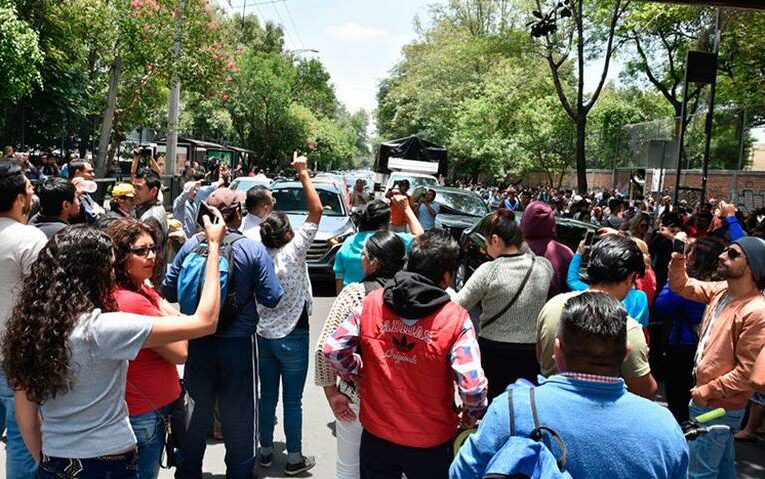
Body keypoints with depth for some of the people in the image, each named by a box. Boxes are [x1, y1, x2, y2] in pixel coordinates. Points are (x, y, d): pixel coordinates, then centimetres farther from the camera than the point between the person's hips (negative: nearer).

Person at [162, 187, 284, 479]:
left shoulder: (191, 245, -8)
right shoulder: (254, 250, -14)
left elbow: (168, 291, -3)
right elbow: (271, 298, -13)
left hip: (198, 341, 3)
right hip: (239, 342, -2)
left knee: (197, 410, 19)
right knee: (238, 414, 14)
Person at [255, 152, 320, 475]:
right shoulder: (293, 251, -15)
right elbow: (317, 210, -13)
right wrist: (303, 173, -7)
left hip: (264, 335, 5)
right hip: (292, 336, -5)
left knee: (267, 395, 15)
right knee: (293, 400, 4)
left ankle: (266, 450, 26)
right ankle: (294, 459, 13)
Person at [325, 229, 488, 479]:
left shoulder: (372, 302, -9)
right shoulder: (455, 319, -19)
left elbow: (333, 348, -5)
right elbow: (472, 386, -22)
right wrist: (471, 416, -2)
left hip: (376, 435, 3)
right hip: (430, 444, -2)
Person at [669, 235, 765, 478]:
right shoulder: (721, 290, 0)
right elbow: (681, 286, 13)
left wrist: (707, 391, -17)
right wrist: (678, 259, -7)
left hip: (719, 408, -8)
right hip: (709, 401, 9)